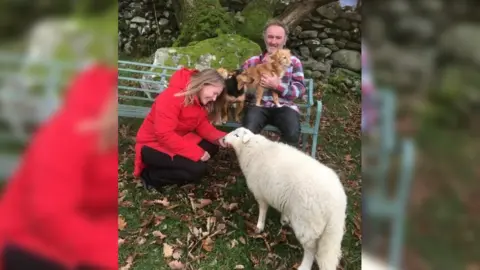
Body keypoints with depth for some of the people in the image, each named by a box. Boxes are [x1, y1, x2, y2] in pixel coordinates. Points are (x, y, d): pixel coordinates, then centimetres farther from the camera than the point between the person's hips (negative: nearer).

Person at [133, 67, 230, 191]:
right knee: (198, 169, -23)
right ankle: (151, 175, -5)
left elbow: (202, 124, -1)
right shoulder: (172, 96, -28)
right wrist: (196, 152, -31)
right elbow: (164, 134, -32)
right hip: (153, 144, -9)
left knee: (212, 147, -5)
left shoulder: (199, 98, 0)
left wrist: (219, 137, -21)